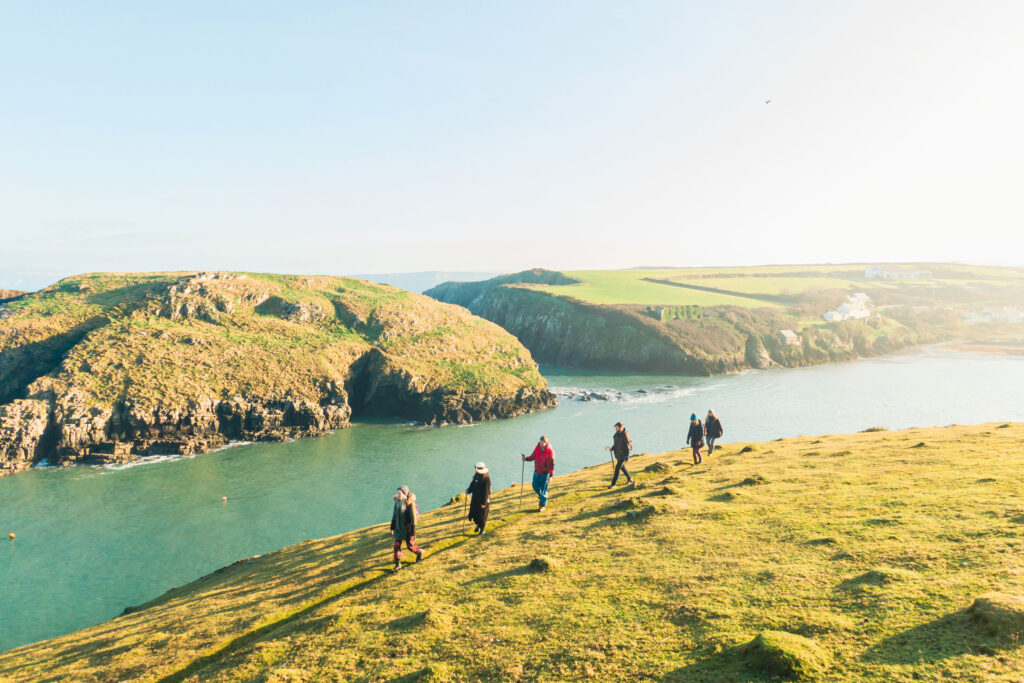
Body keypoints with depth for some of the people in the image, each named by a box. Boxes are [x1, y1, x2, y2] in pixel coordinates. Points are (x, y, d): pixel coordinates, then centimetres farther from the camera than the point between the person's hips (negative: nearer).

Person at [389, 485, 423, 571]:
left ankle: (419, 552, 41)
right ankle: (398, 565, 16)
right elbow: (394, 515, 8)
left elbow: (413, 518, -20)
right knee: (397, 546, 3)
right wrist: (392, 527, 11)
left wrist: (413, 533, -20)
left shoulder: (410, 503, -23)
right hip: (398, 528, 5)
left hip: (407, 528, -5)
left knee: (410, 545, 10)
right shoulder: (397, 501, -3)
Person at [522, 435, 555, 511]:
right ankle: (540, 494, 41)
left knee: (543, 489, 3)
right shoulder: (538, 448, -5)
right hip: (537, 471, 5)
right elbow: (533, 457, 4)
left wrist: (551, 476, -19)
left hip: (545, 472, -5)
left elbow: (552, 464, -17)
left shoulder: (550, 451, -20)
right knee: (535, 486, 8)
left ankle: (543, 505, 19)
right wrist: (526, 459, -17)